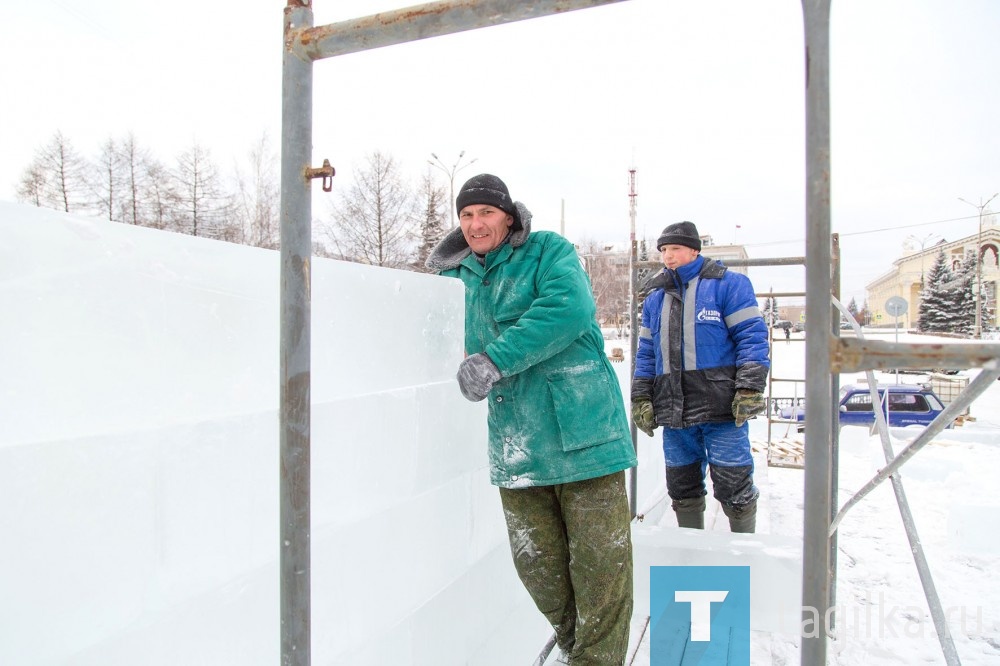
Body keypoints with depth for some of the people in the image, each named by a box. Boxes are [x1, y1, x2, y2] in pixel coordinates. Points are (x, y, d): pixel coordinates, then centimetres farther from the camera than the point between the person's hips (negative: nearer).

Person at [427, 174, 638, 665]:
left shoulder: (548, 251, -1)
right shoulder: (457, 275, 15)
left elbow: (570, 308, -22)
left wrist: (494, 359, -27)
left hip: (581, 431, -5)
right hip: (514, 445, 5)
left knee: (599, 560, 2)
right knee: (537, 567, 13)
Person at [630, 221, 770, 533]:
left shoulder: (728, 284, 0)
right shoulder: (655, 297, 16)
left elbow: (751, 337, -6)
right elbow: (646, 352, 17)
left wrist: (750, 389, -15)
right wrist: (641, 397, 9)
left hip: (722, 407, -5)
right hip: (674, 412, 5)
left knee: (733, 486, 0)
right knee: (682, 487, 14)